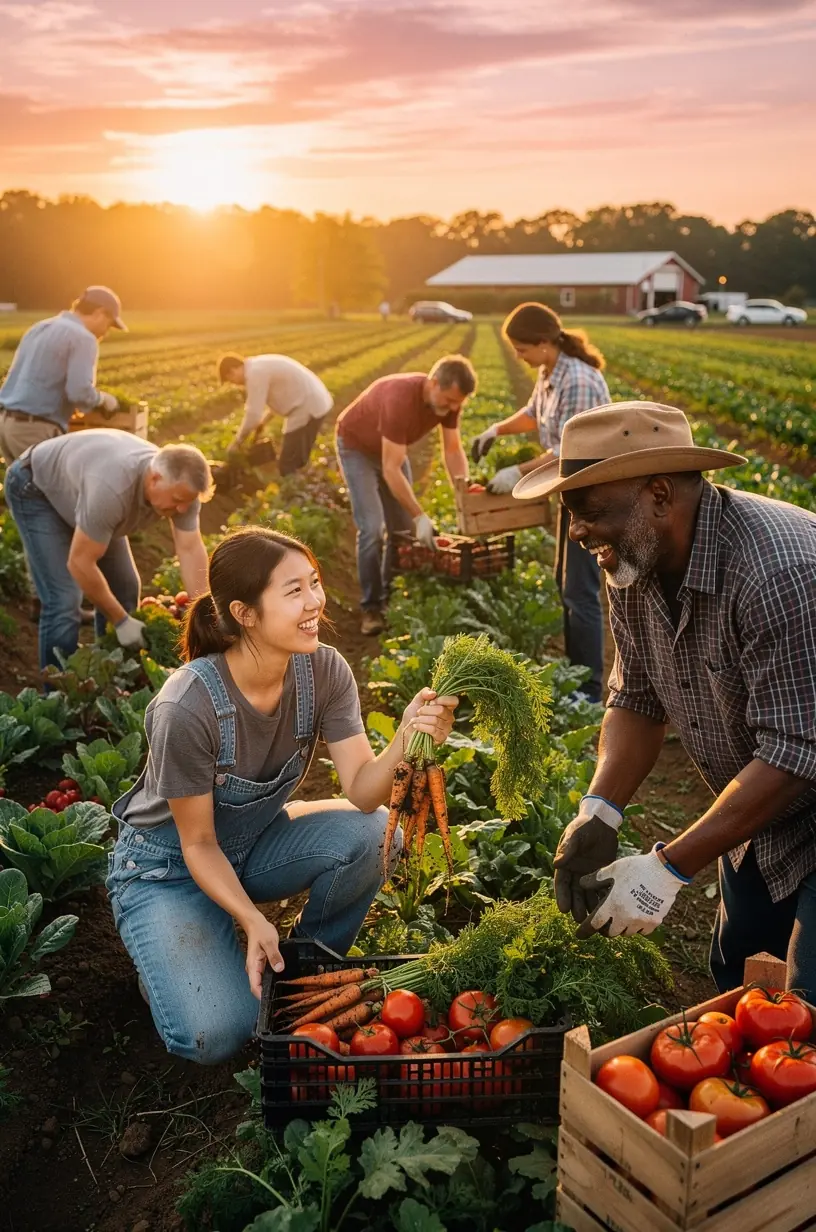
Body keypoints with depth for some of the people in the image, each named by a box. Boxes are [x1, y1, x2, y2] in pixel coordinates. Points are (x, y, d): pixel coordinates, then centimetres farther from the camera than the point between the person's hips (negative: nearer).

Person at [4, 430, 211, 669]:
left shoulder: (180, 485, -23)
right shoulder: (113, 489, -43)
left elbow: (191, 549, -22)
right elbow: (79, 562, -35)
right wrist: (121, 621, -27)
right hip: (36, 489, -7)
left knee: (123, 587, 6)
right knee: (63, 600, -16)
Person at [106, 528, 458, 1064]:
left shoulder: (324, 671, -18)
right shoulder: (186, 708, -32)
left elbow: (362, 793, -23)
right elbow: (197, 844, -19)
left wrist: (405, 739, -42)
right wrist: (253, 921, -31)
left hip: (256, 841, 5)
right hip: (168, 865, -4)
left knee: (371, 833, -25)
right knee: (216, 1037, -23)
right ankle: (170, 957, 11)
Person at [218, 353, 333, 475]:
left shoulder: (255, 373, -16)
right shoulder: (259, 367, 16)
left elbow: (253, 414, -18)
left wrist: (237, 442, -6)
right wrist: (262, 422, 22)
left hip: (308, 409, -10)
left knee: (287, 467, -6)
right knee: (295, 463, 19)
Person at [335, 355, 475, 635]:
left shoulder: (449, 399, -20)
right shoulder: (401, 399, -41)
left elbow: (453, 451, -10)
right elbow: (391, 470, -40)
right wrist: (420, 516, -42)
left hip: (390, 448, 7)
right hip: (356, 447, -7)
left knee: (403, 528, 2)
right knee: (372, 529, -16)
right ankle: (371, 608, -5)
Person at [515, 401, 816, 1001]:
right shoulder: (633, 565, -8)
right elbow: (637, 700, 0)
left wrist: (668, 868, -30)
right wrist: (599, 812, -16)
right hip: (755, 816, 7)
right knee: (735, 980, 20)